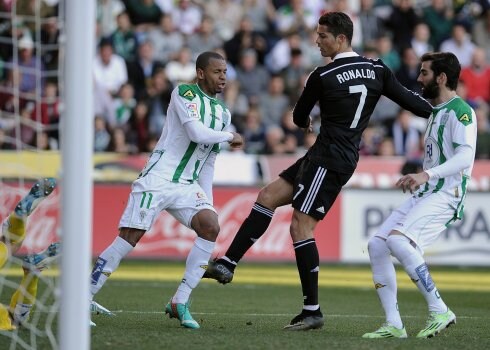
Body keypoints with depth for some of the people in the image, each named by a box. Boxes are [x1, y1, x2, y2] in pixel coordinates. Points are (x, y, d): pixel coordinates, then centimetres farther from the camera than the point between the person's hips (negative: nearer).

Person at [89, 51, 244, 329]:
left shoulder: (223, 113, 17)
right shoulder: (185, 94, -5)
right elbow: (196, 132, -20)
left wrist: (207, 201, 15)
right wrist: (230, 137, -4)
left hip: (187, 186, 7)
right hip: (157, 179, -6)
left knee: (211, 226, -17)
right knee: (129, 238, -13)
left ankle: (180, 303, -11)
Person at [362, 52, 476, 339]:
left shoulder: (460, 111, -11)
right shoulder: (437, 111, 20)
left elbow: (466, 156, -25)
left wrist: (427, 174, -34)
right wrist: (416, 178, 28)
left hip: (446, 195, -10)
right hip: (424, 195, 10)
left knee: (397, 239, -29)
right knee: (377, 246, 0)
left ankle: (439, 311, -22)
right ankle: (394, 325, 2)